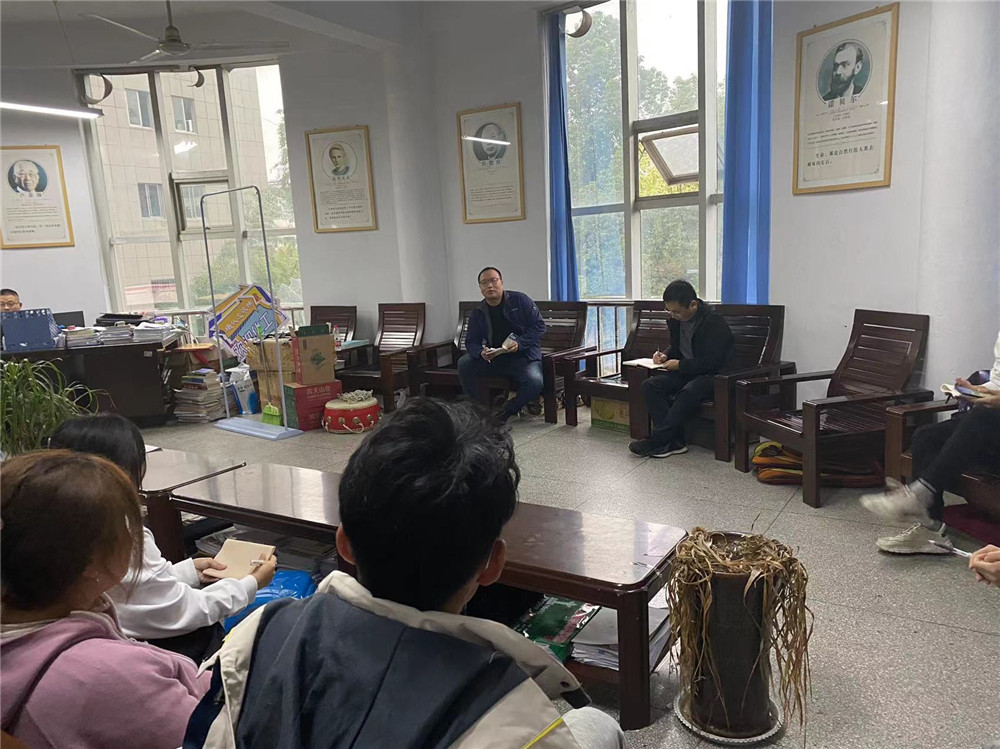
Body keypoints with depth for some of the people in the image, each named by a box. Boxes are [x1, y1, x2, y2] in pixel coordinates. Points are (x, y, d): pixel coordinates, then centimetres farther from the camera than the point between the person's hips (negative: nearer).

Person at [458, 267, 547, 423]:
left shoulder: (521, 300, -3)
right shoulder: (477, 313, 6)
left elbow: (539, 326, -6)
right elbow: (471, 342, 4)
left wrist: (519, 343, -21)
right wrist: (481, 352, -20)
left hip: (524, 356, -3)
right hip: (493, 359, 3)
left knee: (534, 382, -33)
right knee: (464, 364, -20)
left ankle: (508, 411, -4)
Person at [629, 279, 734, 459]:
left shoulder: (715, 322, -17)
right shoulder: (676, 320, 5)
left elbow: (711, 362, -20)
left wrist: (680, 365, -17)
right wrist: (666, 355, 2)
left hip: (711, 375, -7)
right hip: (684, 372, 8)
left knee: (689, 391, -38)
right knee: (649, 385, -16)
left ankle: (657, 440, -27)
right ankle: (674, 441, -24)